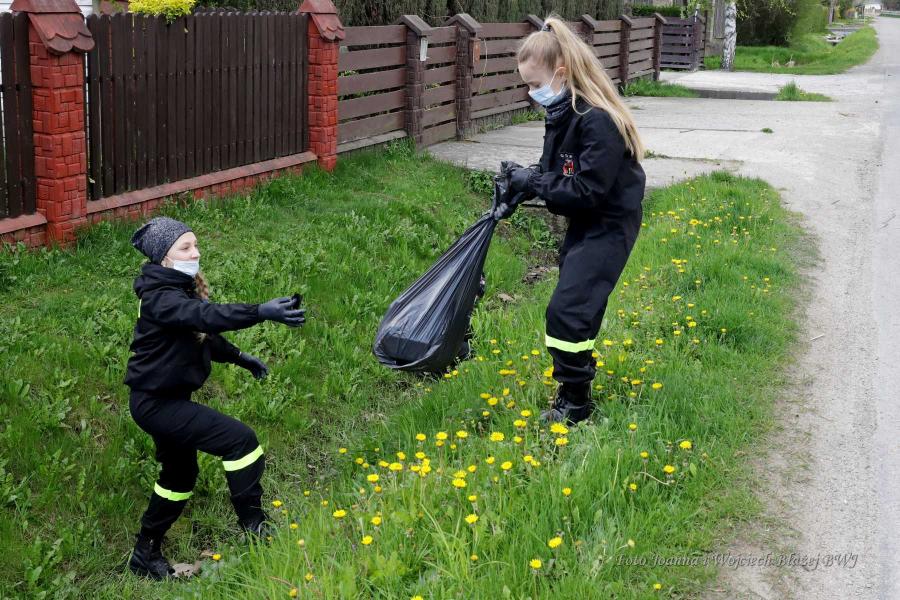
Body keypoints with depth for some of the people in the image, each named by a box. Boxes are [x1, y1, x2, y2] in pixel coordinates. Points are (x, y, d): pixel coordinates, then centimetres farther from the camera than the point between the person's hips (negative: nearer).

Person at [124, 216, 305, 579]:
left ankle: (146, 553, 35)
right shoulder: (159, 298, -25)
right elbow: (208, 316, -43)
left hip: (165, 398, 10)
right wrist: (263, 312, -53)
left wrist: (239, 358, 20)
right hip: (157, 403, -10)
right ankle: (254, 530, -8)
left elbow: (201, 333, 22)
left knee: (180, 474, 21)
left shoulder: (180, 287, 6)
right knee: (240, 440, -16)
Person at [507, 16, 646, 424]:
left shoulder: (598, 121, -28)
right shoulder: (561, 114, 2)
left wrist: (533, 182, -23)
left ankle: (575, 401, 2)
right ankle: (575, 379, 35)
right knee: (574, 305, 18)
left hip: (609, 226, -9)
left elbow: (589, 190, -30)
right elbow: (556, 174, 10)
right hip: (584, 222, 10)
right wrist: (524, 180, -9)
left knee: (566, 310, -12)